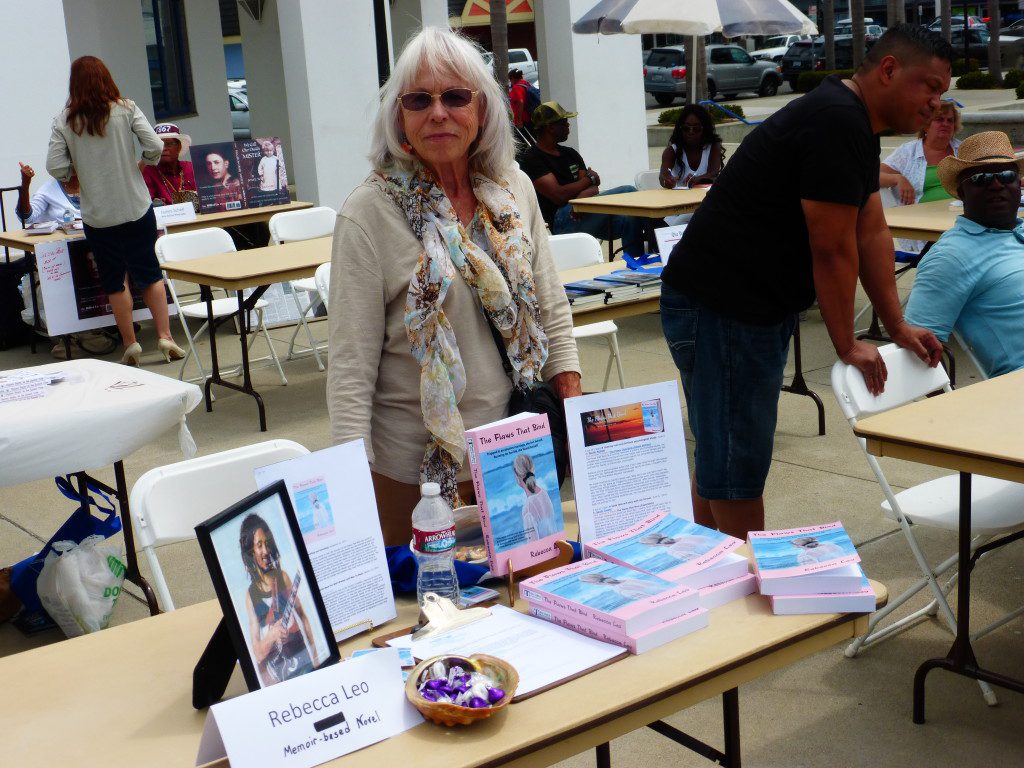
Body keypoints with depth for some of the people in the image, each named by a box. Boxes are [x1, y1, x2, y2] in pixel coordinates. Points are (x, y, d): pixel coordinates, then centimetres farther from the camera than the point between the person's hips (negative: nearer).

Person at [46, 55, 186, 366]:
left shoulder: (64, 121, -4)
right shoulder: (126, 110, -5)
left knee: (114, 281, 12)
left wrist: (80, 170, 10)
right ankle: (165, 337, 7)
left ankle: (130, 344, 14)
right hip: (137, 208, 0)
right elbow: (155, 147, -11)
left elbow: (55, 168, -9)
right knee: (149, 272, 13)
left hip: (97, 215, 0)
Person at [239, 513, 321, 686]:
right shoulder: (250, 595, -3)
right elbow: (257, 654, -3)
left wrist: (315, 654, 10)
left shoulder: (283, 577, 5)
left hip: (304, 658, 2)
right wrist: (271, 636, -22)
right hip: (277, 670, -2)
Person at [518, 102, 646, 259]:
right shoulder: (531, 159, -2)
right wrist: (590, 179, 0)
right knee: (628, 192, -20)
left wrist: (584, 195, -16)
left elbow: (593, 187, 10)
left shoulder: (570, 153, 23)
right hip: (561, 219, -7)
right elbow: (558, 195, -13)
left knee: (628, 218, -25)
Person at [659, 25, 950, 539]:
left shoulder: (857, 125, 13)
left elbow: (871, 232, 14)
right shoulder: (836, 122, -20)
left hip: (757, 305, 11)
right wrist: (847, 346, -8)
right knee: (735, 463, -3)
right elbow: (832, 248, -19)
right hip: (719, 308, -11)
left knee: (721, 452, 18)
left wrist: (897, 327, 12)